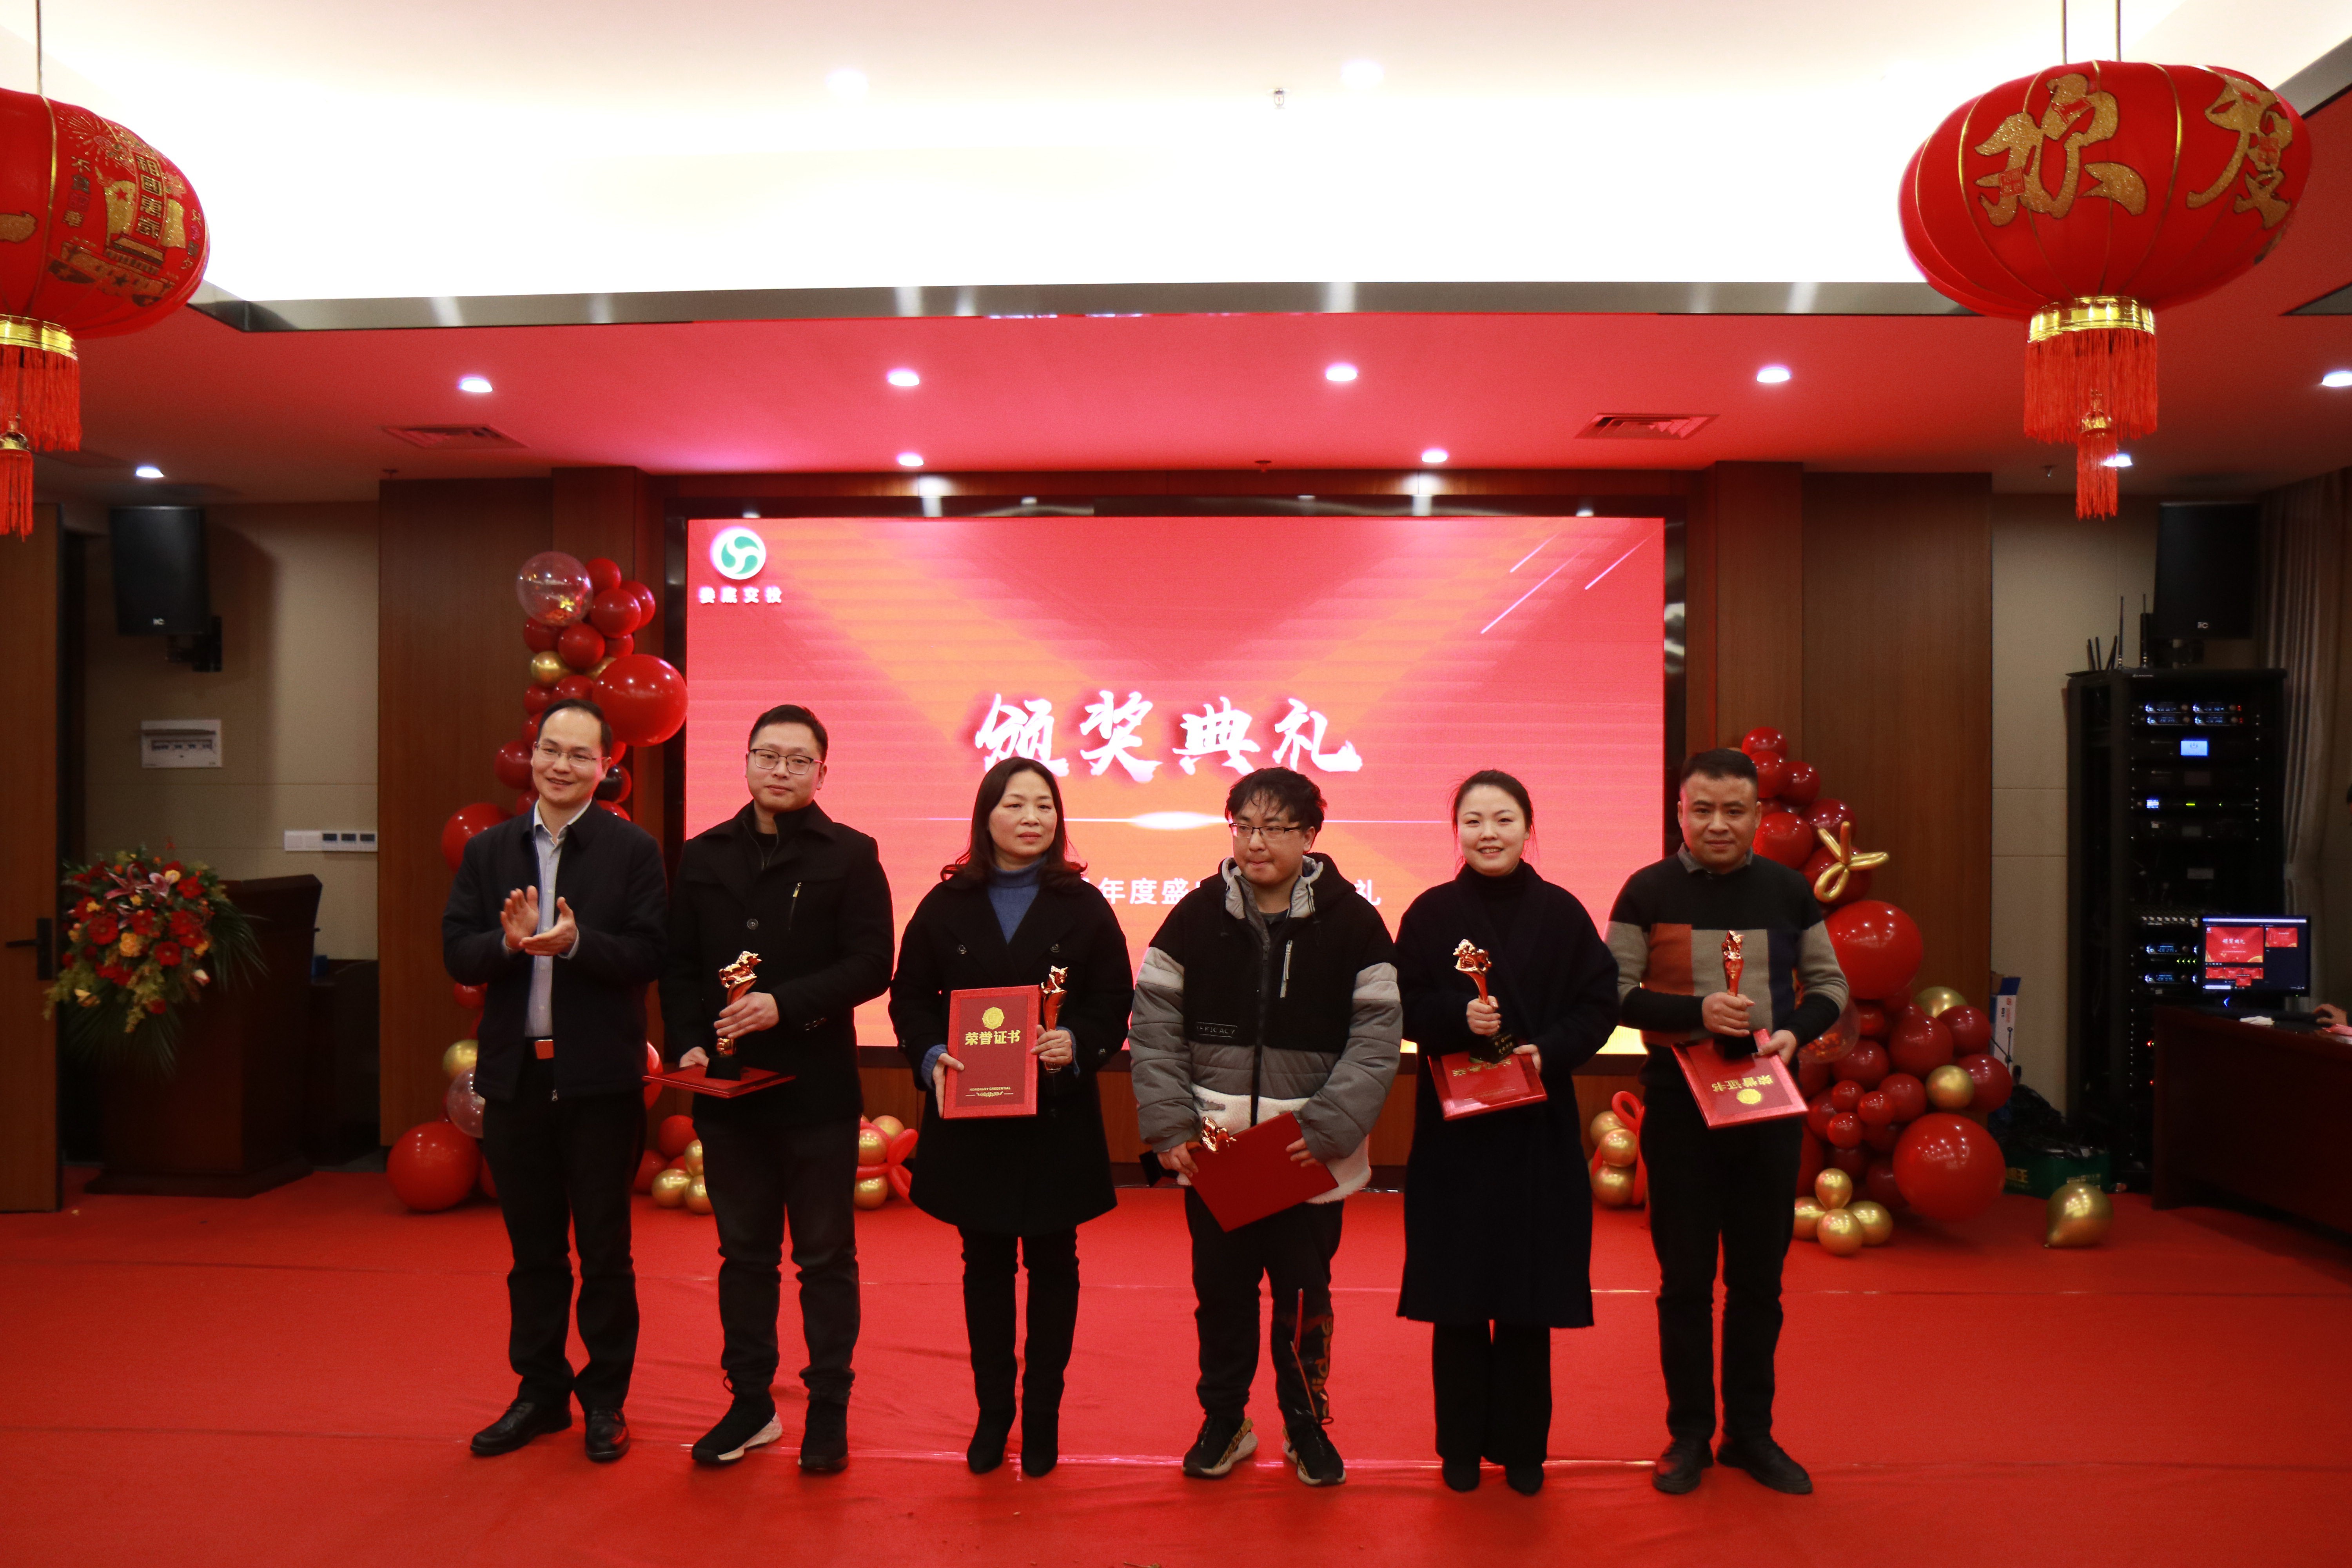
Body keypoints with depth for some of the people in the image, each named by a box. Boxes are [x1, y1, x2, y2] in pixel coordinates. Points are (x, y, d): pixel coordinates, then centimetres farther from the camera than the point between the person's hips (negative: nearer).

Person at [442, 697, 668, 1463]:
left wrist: (575, 942, -26)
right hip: (515, 1074, 4)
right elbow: (457, 955, 1)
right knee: (532, 1249, 16)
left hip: (600, 1077, -3)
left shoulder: (633, 849, -4)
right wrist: (508, 940, -18)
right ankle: (541, 1392, 30)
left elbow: (647, 955, -11)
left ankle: (606, 1399, 21)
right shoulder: (488, 851, 7)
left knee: (604, 1249, 7)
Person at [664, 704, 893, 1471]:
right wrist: (689, 1042, -5)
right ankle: (751, 1402, 27)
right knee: (744, 1253, 14)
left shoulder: (850, 856, -3)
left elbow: (870, 965, -10)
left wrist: (784, 1004, -20)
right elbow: (679, 966, 10)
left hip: (817, 1089, -3)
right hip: (727, 1090, 4)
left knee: (825, 1257, 7)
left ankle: (829, 1409, 19)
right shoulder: (703, 856, 9)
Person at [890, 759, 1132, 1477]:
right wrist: (931, 1055, -14)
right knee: (985, 1263, 11)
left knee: (1053, 1262, 9)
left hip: (1059, 1115, -1)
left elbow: (1115, 1003, -1)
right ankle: (993, 1410, 26)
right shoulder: (947, 904, 3)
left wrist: (1077, 1046, -20)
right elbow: (910, 995, 4)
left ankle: (1043, 1412, 24)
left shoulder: (1083, 905, 0)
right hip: (969, 1117, 1)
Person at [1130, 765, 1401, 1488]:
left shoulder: (1351, 922, -6)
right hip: (1212, 1150, 2)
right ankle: (1223, 1421, 33)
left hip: (1311, 1155, -1)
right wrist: (1168, 1123, -7)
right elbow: (1153, 1024, 1)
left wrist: (1330, 1128, -14)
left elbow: (1377, 1036, -7)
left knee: (1304, 1294, 12)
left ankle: (1307, 1424, 32)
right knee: (1220, 1291, 14)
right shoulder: (1197, 915, -1)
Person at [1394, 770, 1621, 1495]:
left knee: (1530, 1296, 7)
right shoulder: (1430, 913, 0)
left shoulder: (1561, 913, 1)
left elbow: (1601, 1003, 0)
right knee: (1457, 1295, 5)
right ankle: (1461, 1444, 21)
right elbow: (1402, 1005, -2)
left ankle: (1522, 1444, 22)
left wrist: (1549, 1050, -15)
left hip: (1539, 1128, 0)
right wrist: (1456, 1016, -20)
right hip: (1454, 1125, 0)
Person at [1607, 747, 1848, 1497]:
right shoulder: (1648, 890, -3)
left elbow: (1829, 983, 10)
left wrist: (1795, 1030, -10)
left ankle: (1751, 1432, 25)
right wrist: (1696, 1012, -20)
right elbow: (1614, 991, -6)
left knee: (1759, 1278, 11)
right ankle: (1689, 1433, 21)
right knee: (1685, 1277, 7)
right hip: (1678, 1100, -2)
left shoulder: (1787, 889, 4)